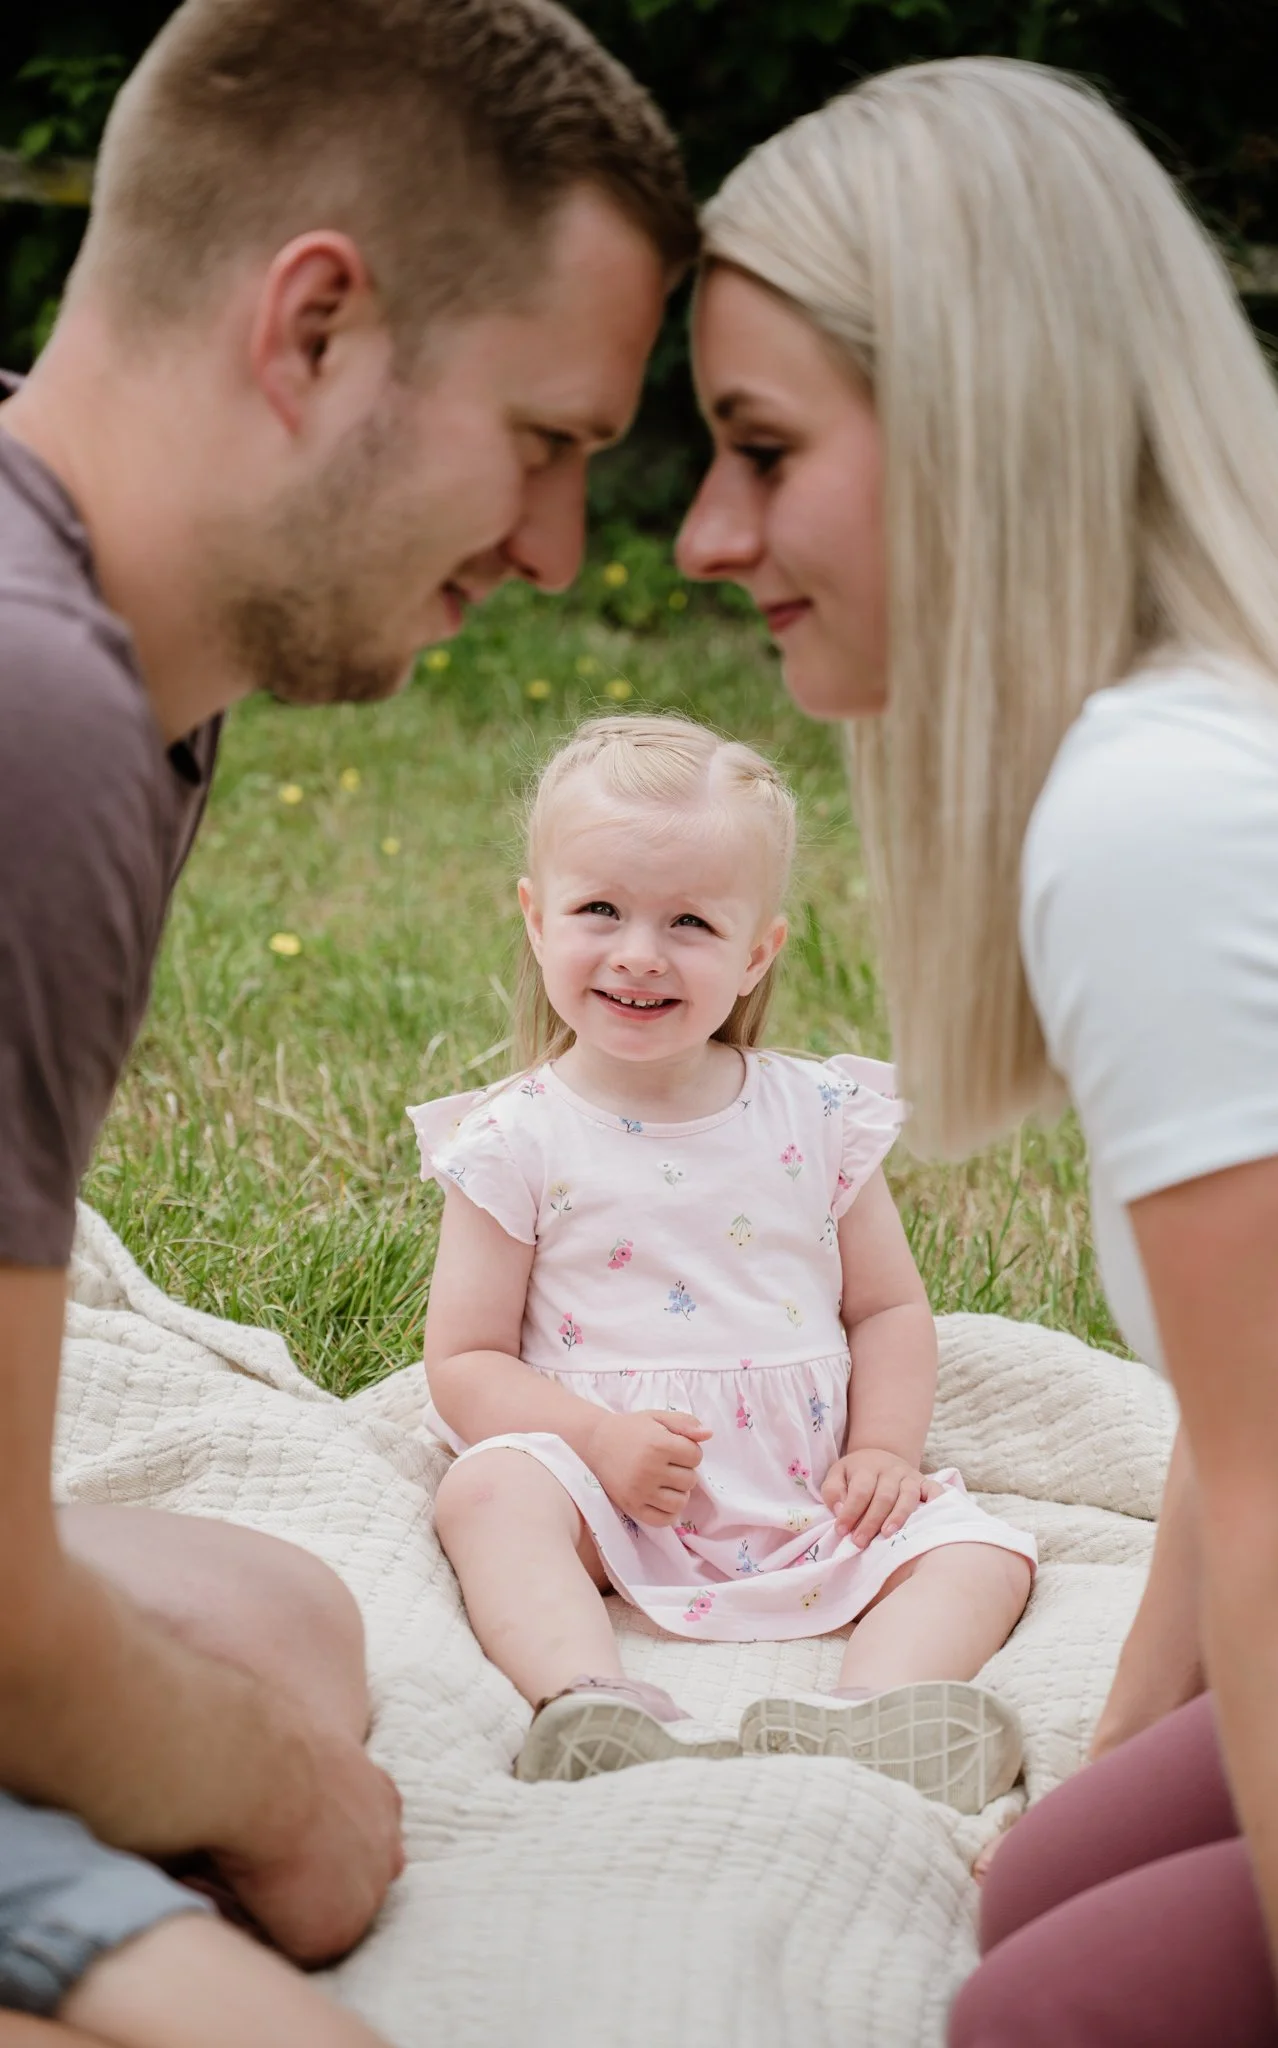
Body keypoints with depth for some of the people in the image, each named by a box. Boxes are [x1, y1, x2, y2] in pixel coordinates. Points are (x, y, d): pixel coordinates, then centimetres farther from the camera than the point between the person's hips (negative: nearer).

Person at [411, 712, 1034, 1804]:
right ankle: (591, 1708, -49)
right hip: (611, 1497, -3)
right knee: (490, 1487, -30)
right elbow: (467, 1360, -3)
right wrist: (597, 1437, -19)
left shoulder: (818, 1117, 5)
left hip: (809, 1501, 3)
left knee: (978, 1549, -16)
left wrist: (884, 1450, -5)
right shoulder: (515, 1140, -2)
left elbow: (889, 1307, 12)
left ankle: (870, 1718, -39)